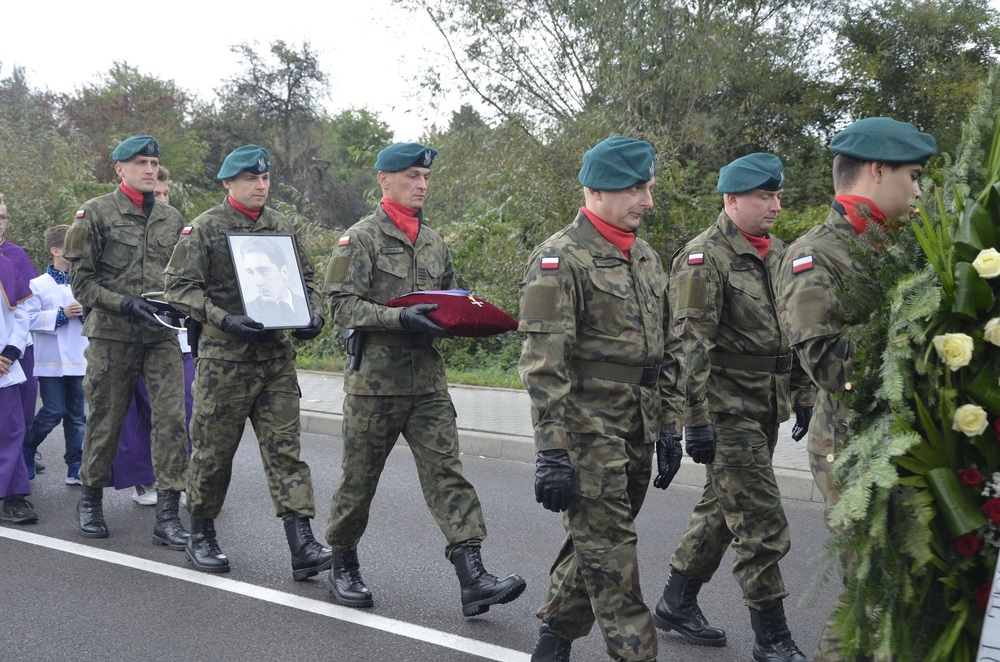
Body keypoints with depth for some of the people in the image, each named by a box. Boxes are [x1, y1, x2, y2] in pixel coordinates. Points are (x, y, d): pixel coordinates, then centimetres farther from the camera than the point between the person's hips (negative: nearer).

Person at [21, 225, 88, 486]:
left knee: (77, 414, 6)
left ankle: (75, 467, 11)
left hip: (78, 360, 4)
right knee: (53, 412, -4)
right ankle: (26, 449, 20)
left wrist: (86, 314, -9)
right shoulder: (38, 285, -4)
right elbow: (30, 319, -12)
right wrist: (61, 315, -17)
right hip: (51, 361, -4)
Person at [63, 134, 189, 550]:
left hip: (162, 335, 3)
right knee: (104, 419, 6)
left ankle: (167, 515, -3)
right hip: (111, 334, -3)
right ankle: (90, 502, 27)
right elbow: (81, 280, -4)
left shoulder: (171, 219, 12)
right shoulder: (96, 214, -1)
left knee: (171, 418, -7)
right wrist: (125, 304, -15)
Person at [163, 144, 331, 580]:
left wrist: (311, 315, 0)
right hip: (224, 356, -4)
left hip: (277, 355, 4)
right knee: (214, 448, 6)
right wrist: (224, 320, -20)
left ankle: (302, 546, -6)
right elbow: (179, 287, -8)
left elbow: (305, 280, 20)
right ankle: (201, 535, 24)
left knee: (285, 447, -2)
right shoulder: (204, 229, -3)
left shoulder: (282, 228, 12)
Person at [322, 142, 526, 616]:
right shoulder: (361, 238, -4)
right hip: (375, 379, -5)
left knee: (446, 472, -4)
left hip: (428, 379, 5)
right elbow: (342, 306, -13)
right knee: (359, 477, 7)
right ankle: (343, 567, 26)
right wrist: (400, 317, -26)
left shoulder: (434, 243, 15)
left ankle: (473, 579, -10)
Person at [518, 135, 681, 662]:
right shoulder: (560, 258, -11)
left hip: (637, 430, 8)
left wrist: (667, 428, 17)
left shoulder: (646, 258, 14)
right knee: (609, 553, -4)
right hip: (588, 428, -8)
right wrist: (551, 451, -22)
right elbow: (543, 363, -17)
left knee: (598, 542, 15)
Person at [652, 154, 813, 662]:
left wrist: (804, 397, 16)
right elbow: (691, 345, -18)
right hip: (727, 407, -8)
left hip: (766, 408, 8)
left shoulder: (776, 253, 12)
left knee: (721, 507, 17)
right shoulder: (703, 257, -13)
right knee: (760, 523, -6)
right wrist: (698, 422, -21)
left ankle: (676, 603, 31)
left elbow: (795, 332, 19)